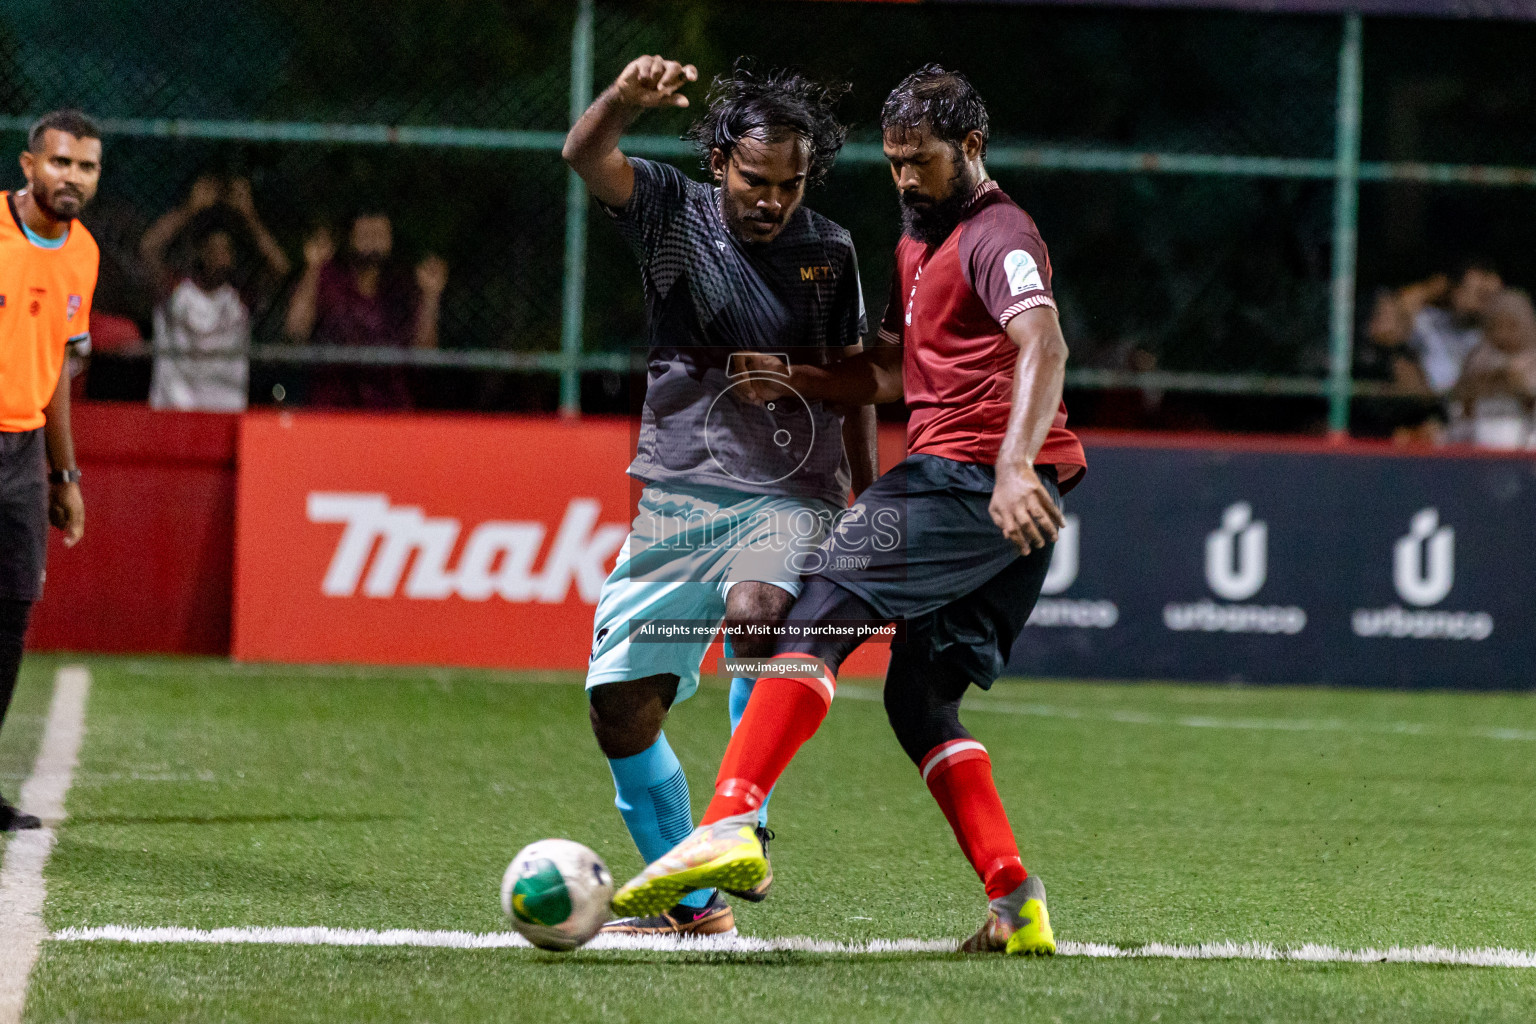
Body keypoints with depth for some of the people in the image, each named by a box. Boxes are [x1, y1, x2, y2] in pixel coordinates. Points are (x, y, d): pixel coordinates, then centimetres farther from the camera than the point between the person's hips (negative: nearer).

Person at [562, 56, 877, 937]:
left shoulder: (829, 252, 6)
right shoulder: (675, 212, 0)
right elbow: (586, 156, -19)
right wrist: (627, 100, -41)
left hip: (793, 496, -1)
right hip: (678, 495, 1)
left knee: (756, 611, -34)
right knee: (620, 700, -4)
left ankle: (742, 828, -23)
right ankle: (690, 901, 11)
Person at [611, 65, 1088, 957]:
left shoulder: (998, 237, -6)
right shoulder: (919, 242, 26)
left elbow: (1044, 347, -23)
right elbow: (898, 374, 32)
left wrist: (1014, 464, -38)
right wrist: (795, 381, 15)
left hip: (965, 475, -10)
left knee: (820, 616, -18)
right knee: (921, 697, 11)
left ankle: (731, 825, -32)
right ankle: (1018, 908, 1)